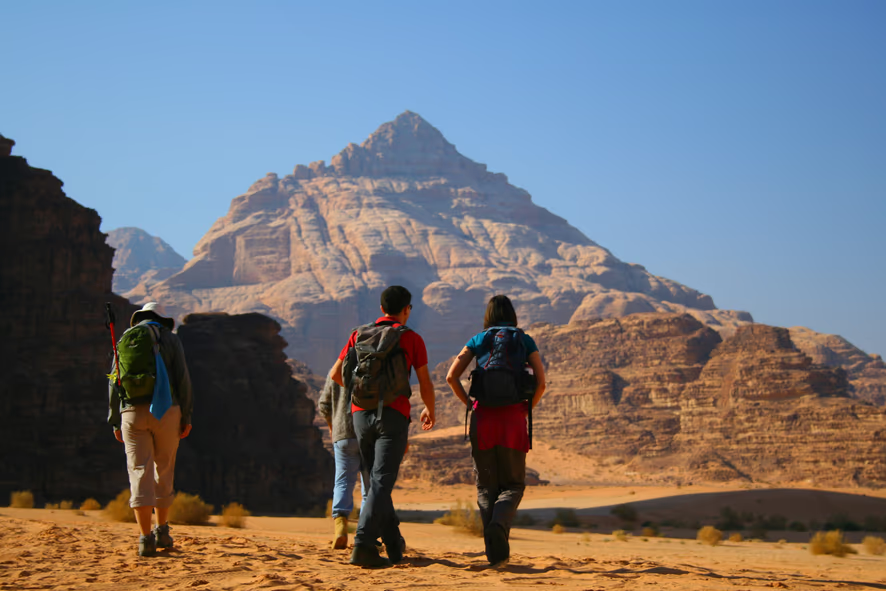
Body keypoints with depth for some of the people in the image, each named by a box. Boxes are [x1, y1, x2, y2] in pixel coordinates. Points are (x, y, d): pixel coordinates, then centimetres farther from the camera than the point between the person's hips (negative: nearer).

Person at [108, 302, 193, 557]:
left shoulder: (125, 340, 13)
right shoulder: (169, 338, 7)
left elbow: (115, 381, 8)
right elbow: (182, 378, -2)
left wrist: (115, 421, 10)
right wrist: (186, 416, 1)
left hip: (132, 412, 1)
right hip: (165, 411, -1)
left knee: (139, 472, -3)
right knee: (163, 470, 14)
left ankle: (146, 538, -11)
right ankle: (162, 531, 20)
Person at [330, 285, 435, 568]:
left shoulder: (359, 334, 13)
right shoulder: (412, 339, 4)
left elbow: (335, 374, 15)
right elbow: (425, 385, 7)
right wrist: (430, 411, 27)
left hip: (361, 414, 4)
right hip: (393, 415, -4)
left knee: (375, 481, 16)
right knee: (381, 482, -9)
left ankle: (394, 545, 22)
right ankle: (363, 545, -23)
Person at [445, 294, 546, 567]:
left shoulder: (477, 341, 9)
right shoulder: (524, 341, 7)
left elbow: (451, 376, 0)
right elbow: (541, 382, -3)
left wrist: (470, 404, 9)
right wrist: (526, 409, 9)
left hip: (483, 417, 1)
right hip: (513, 418, -1)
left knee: (486, 486, 10)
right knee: (513, 484, 10)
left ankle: (493, 550, 2)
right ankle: (498, 525, -20)